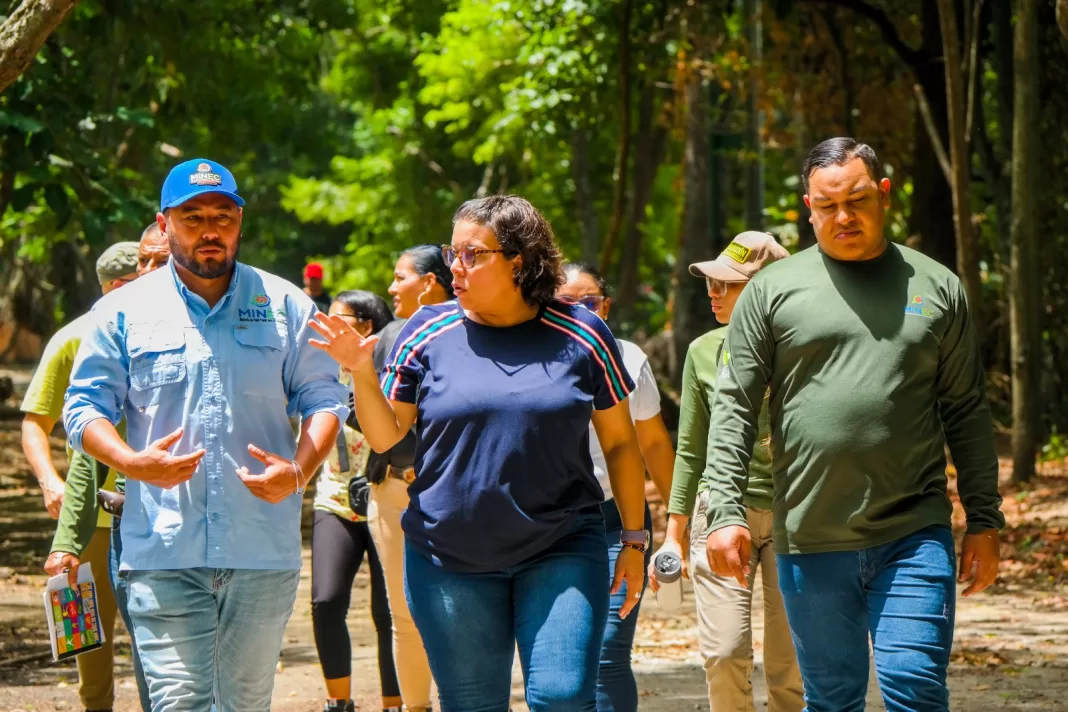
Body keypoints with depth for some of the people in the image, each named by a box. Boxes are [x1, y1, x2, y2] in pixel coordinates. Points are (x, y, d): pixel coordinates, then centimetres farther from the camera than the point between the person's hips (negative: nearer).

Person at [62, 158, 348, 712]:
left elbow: (323, 398, 11)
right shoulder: (124, 312, 6)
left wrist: (299, 472, -8)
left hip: (264, 547, 2)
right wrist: (132, 462, -13)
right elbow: (85, 407, 7)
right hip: (162, 551, -2)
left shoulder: (285, 306, 9)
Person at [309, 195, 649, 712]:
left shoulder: (580, 335, 0)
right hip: (451, 561, 1)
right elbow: (385, 437, 5)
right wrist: (362, 373, -12)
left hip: (561, 555, -1)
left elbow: (620, 442, 7)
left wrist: (634, 539, 7)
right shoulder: (429, 333, 1)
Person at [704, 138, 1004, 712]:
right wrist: (726, 511, -8)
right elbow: (734, 408, 2)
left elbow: (966, 413, 11)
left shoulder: (936, 288, 8)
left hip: (914, 534, 0)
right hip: (809, 541, 0)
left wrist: (985, 519, 7)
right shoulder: (773, 290, 4)